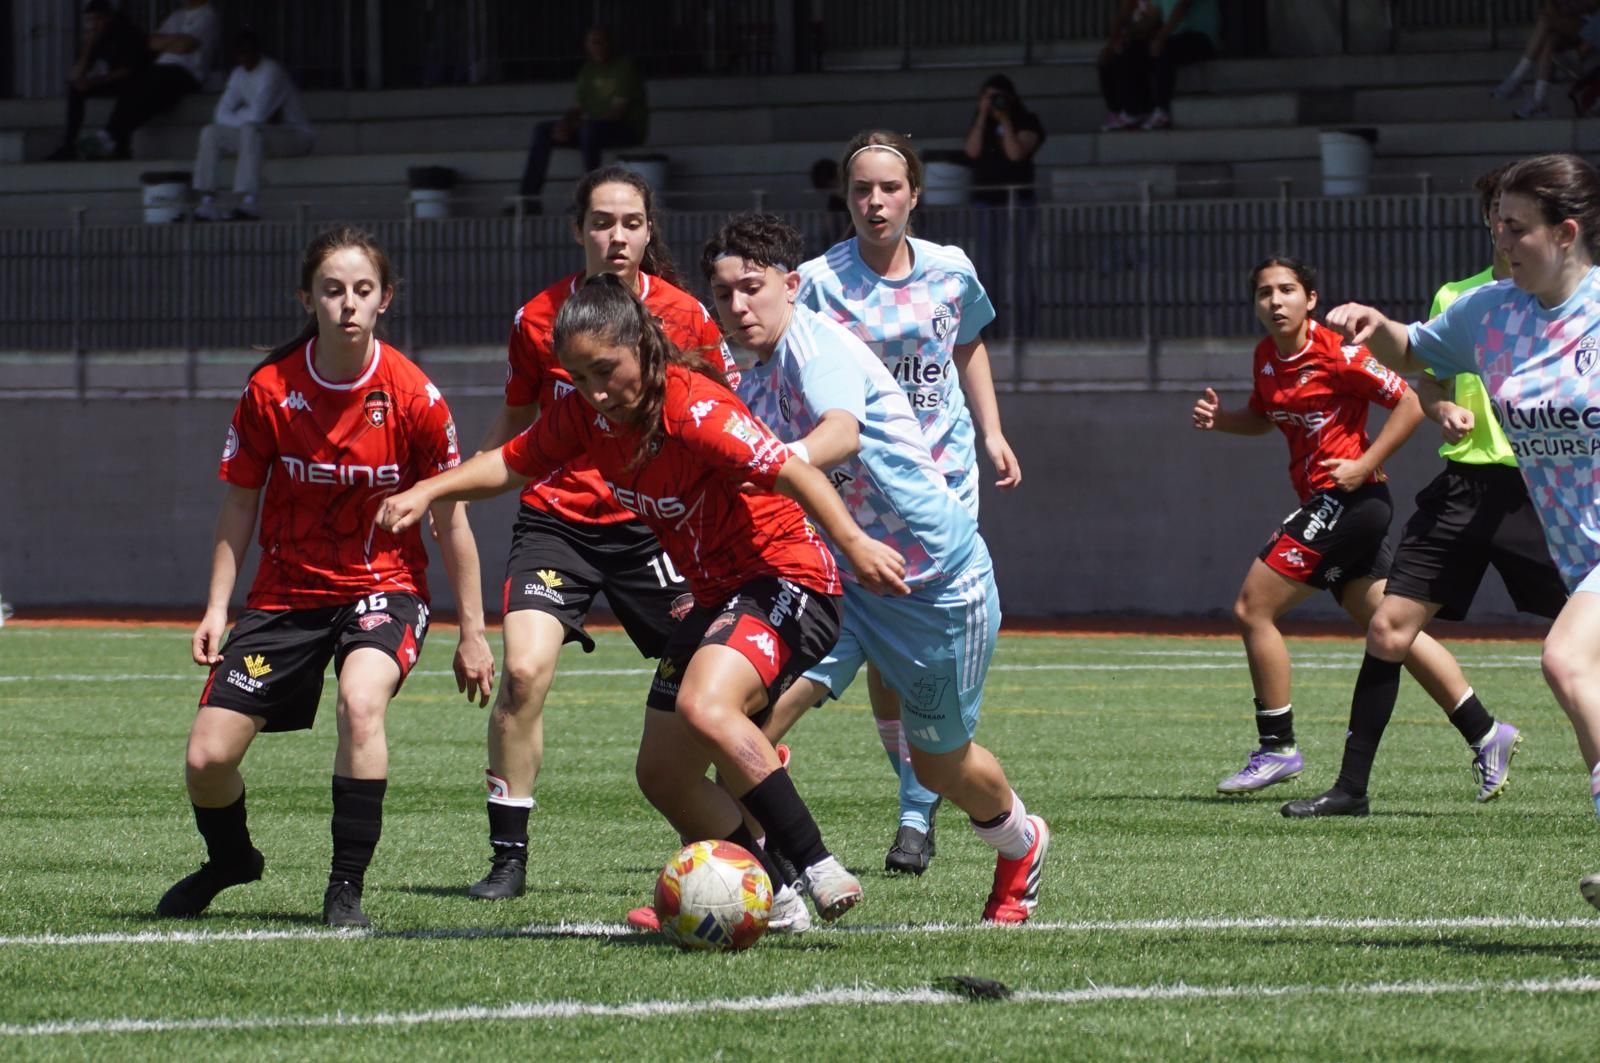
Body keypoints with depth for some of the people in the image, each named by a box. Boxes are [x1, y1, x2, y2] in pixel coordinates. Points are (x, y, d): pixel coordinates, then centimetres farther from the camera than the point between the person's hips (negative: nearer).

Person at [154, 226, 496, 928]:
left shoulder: (414, 397, -13)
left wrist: (473, 632, -1)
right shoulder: (270, 390, -10)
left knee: (360, 703, -34)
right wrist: (217, 607, -2)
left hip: (384, 586, -2)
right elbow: (238, 507, 3)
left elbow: (450, 522, -3)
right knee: (206, 756, -5)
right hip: (286, 592, 2)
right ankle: (230, 860, 31)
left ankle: (347, 887, -20)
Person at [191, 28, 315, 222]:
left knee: (249, 130, -37)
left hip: (297, 134, -8)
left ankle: (248, 203, -47)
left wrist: (237, 118, -6)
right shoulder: (239, 74, 10)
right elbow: (221, 115, 4)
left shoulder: (271, 71, -17)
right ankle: (207, 201, -19)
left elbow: (257, 114, -26)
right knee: (210, 132, -7)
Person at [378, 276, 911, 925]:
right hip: (716, 597, 9)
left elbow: (791, 473, -32)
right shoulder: (585, 413, -1)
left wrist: (855, 545, -44)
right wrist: (425, 493, 0)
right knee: (662, 774, 9)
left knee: (704, 707, -35)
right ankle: (775, 895, 22)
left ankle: (819, 868, -33)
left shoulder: (693, 408, -25)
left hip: (784, 583, -9)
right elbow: (512, 464, 13)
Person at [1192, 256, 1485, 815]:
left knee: (1252, 608, -7)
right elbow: (1261, 418, 28)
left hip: (1348, 497, -9)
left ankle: (1277, 748, 0)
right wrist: (1217, 417, 8)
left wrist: (1363, 466, -17)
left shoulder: (1335, 353, -14)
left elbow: (1409, 404, -12)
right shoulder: (1267, 358, 11)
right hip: (1325, 503, 9)